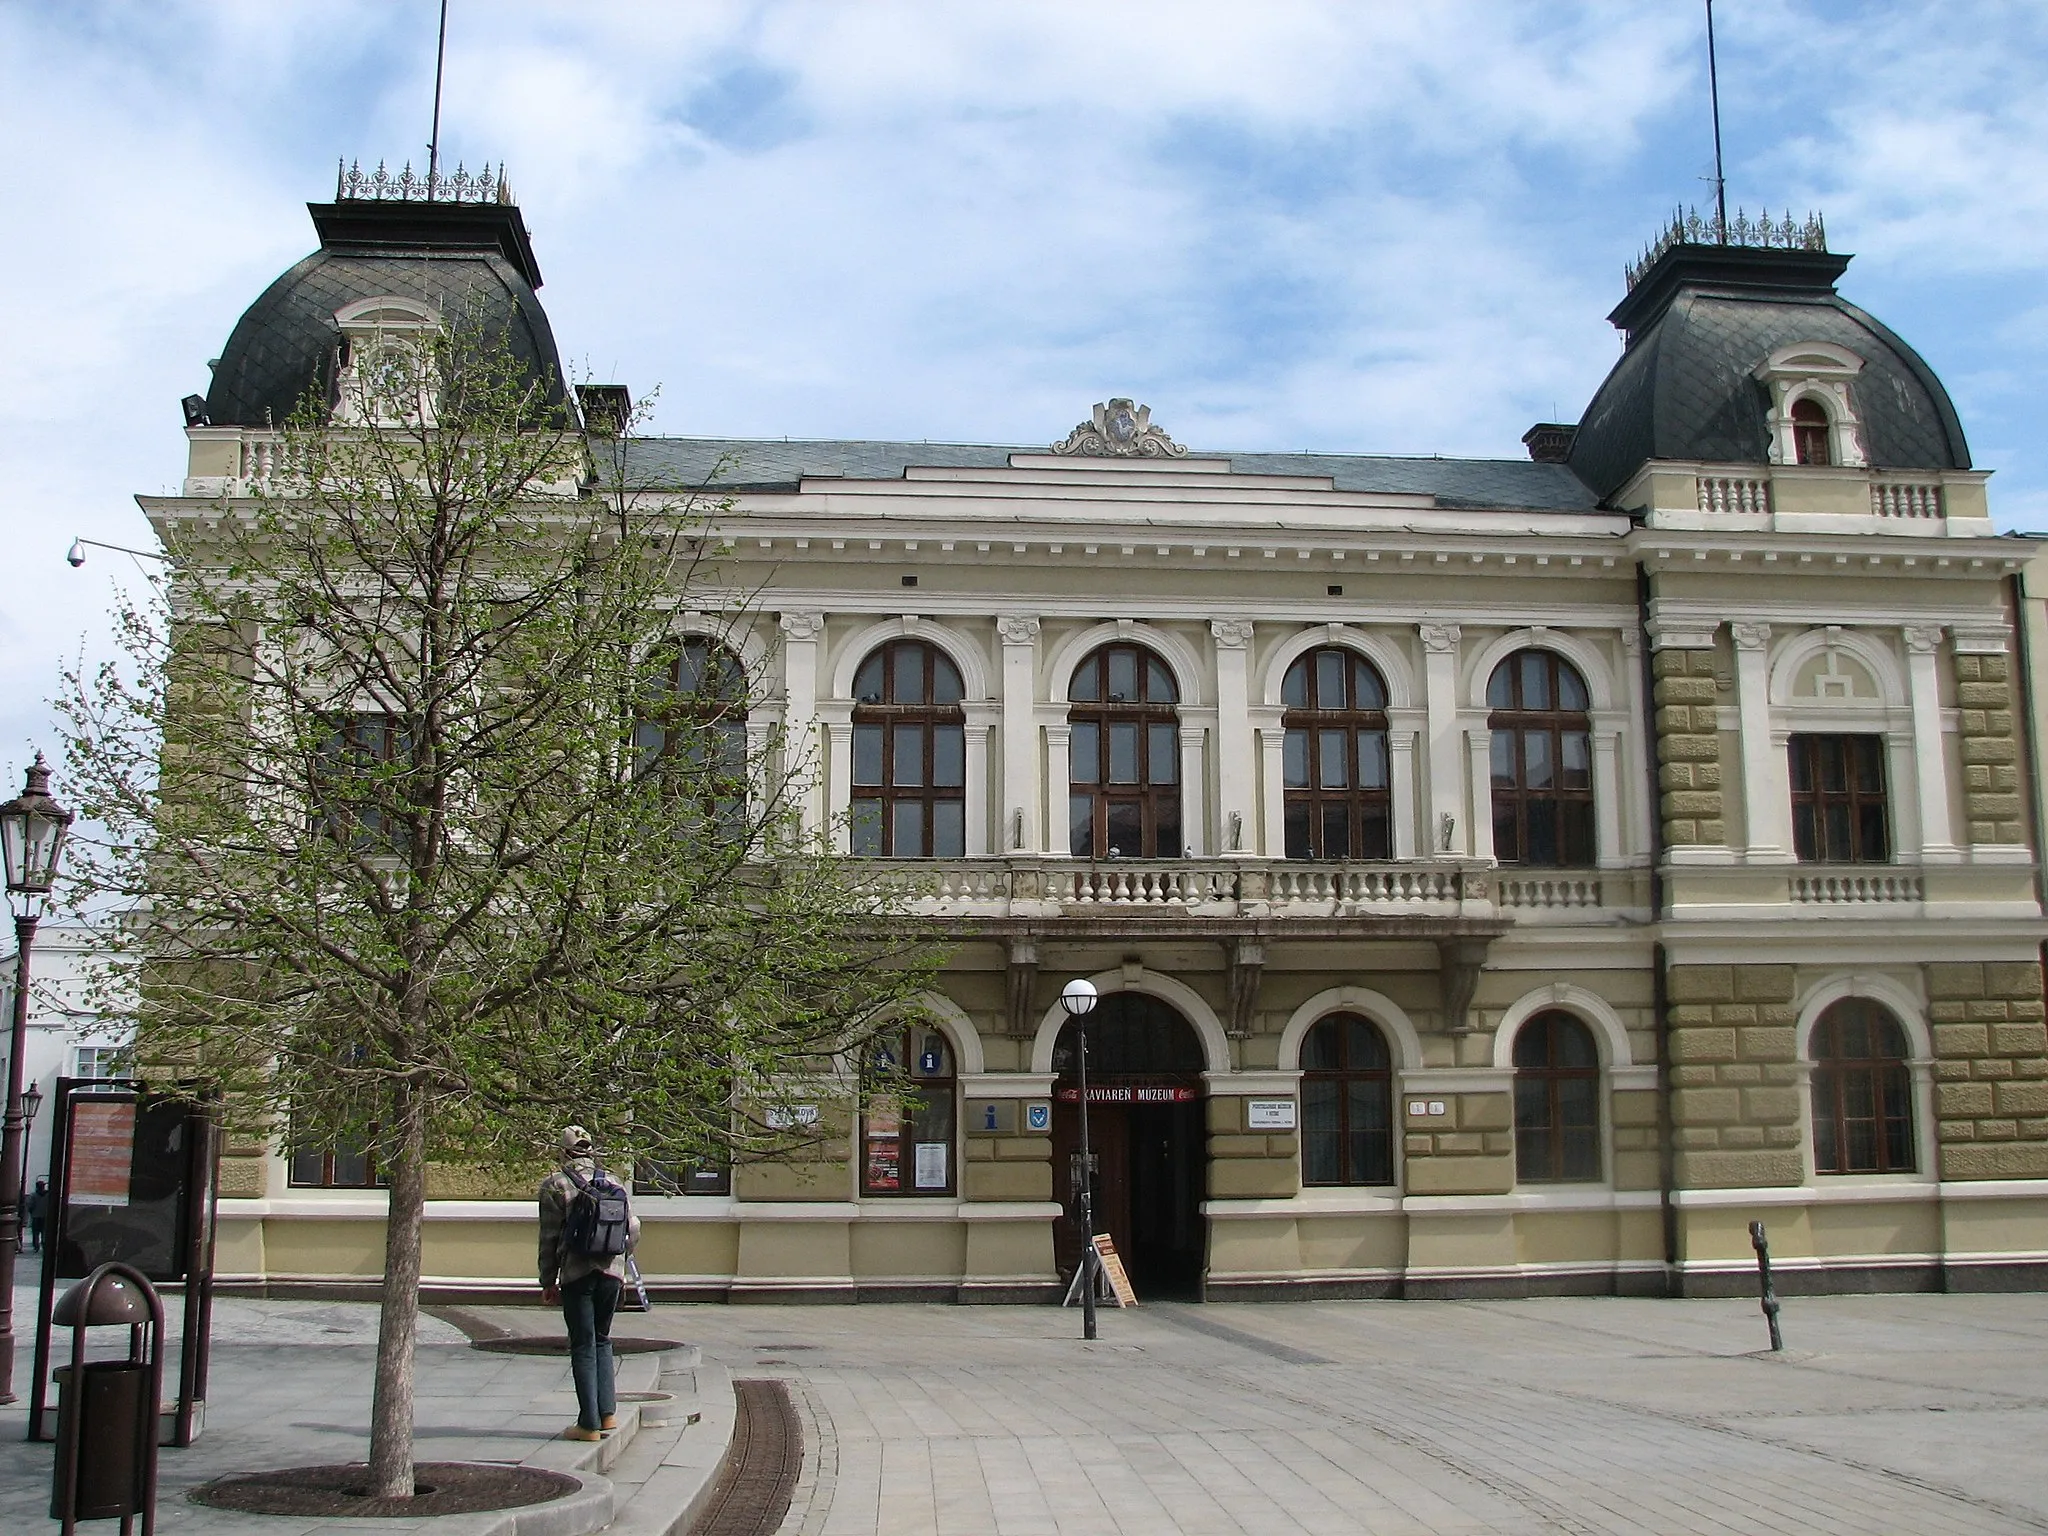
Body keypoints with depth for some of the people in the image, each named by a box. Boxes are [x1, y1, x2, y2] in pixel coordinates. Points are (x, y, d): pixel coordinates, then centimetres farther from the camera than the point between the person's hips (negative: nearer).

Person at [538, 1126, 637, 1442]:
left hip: (577, 1273, -4)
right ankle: (607, 1412, 10)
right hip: (611, 1272, 4)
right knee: (601, 1340, 17)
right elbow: (631, 1229, 12)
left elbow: (549, 1237, -1)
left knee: (583, 1347, 1)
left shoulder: (555, 1184, -1)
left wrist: (548, 1282, 5)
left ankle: (589, 1424, 0)